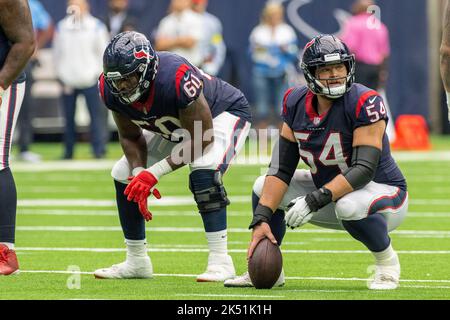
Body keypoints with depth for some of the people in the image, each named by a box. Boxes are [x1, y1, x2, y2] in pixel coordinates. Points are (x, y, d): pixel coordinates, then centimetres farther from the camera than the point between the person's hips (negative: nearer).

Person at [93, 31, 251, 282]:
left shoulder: (175, 80, -42)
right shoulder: (111, 89, -23)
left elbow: (202, 139, -33)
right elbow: (131, 137, -6)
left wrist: (154, 173, -36)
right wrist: (139, 172, -25)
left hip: (224, 113, -7)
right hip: (173, 127, 7)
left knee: (204, 171, -34)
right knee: (123, 175, 0)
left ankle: (220, 261, -30)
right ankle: (136, 262, 12)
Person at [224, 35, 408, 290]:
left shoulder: (364, 102, -25)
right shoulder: (297, 103, -7)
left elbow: (364, 168, -31)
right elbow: (281, 169, -8)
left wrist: (315, 200, -38)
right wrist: (261, 219, -20)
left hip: (384, 193, -6)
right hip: (329, 190, 6)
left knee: (349, 205, -39)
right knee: (263, 187, -3)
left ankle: (387, 262, -11)